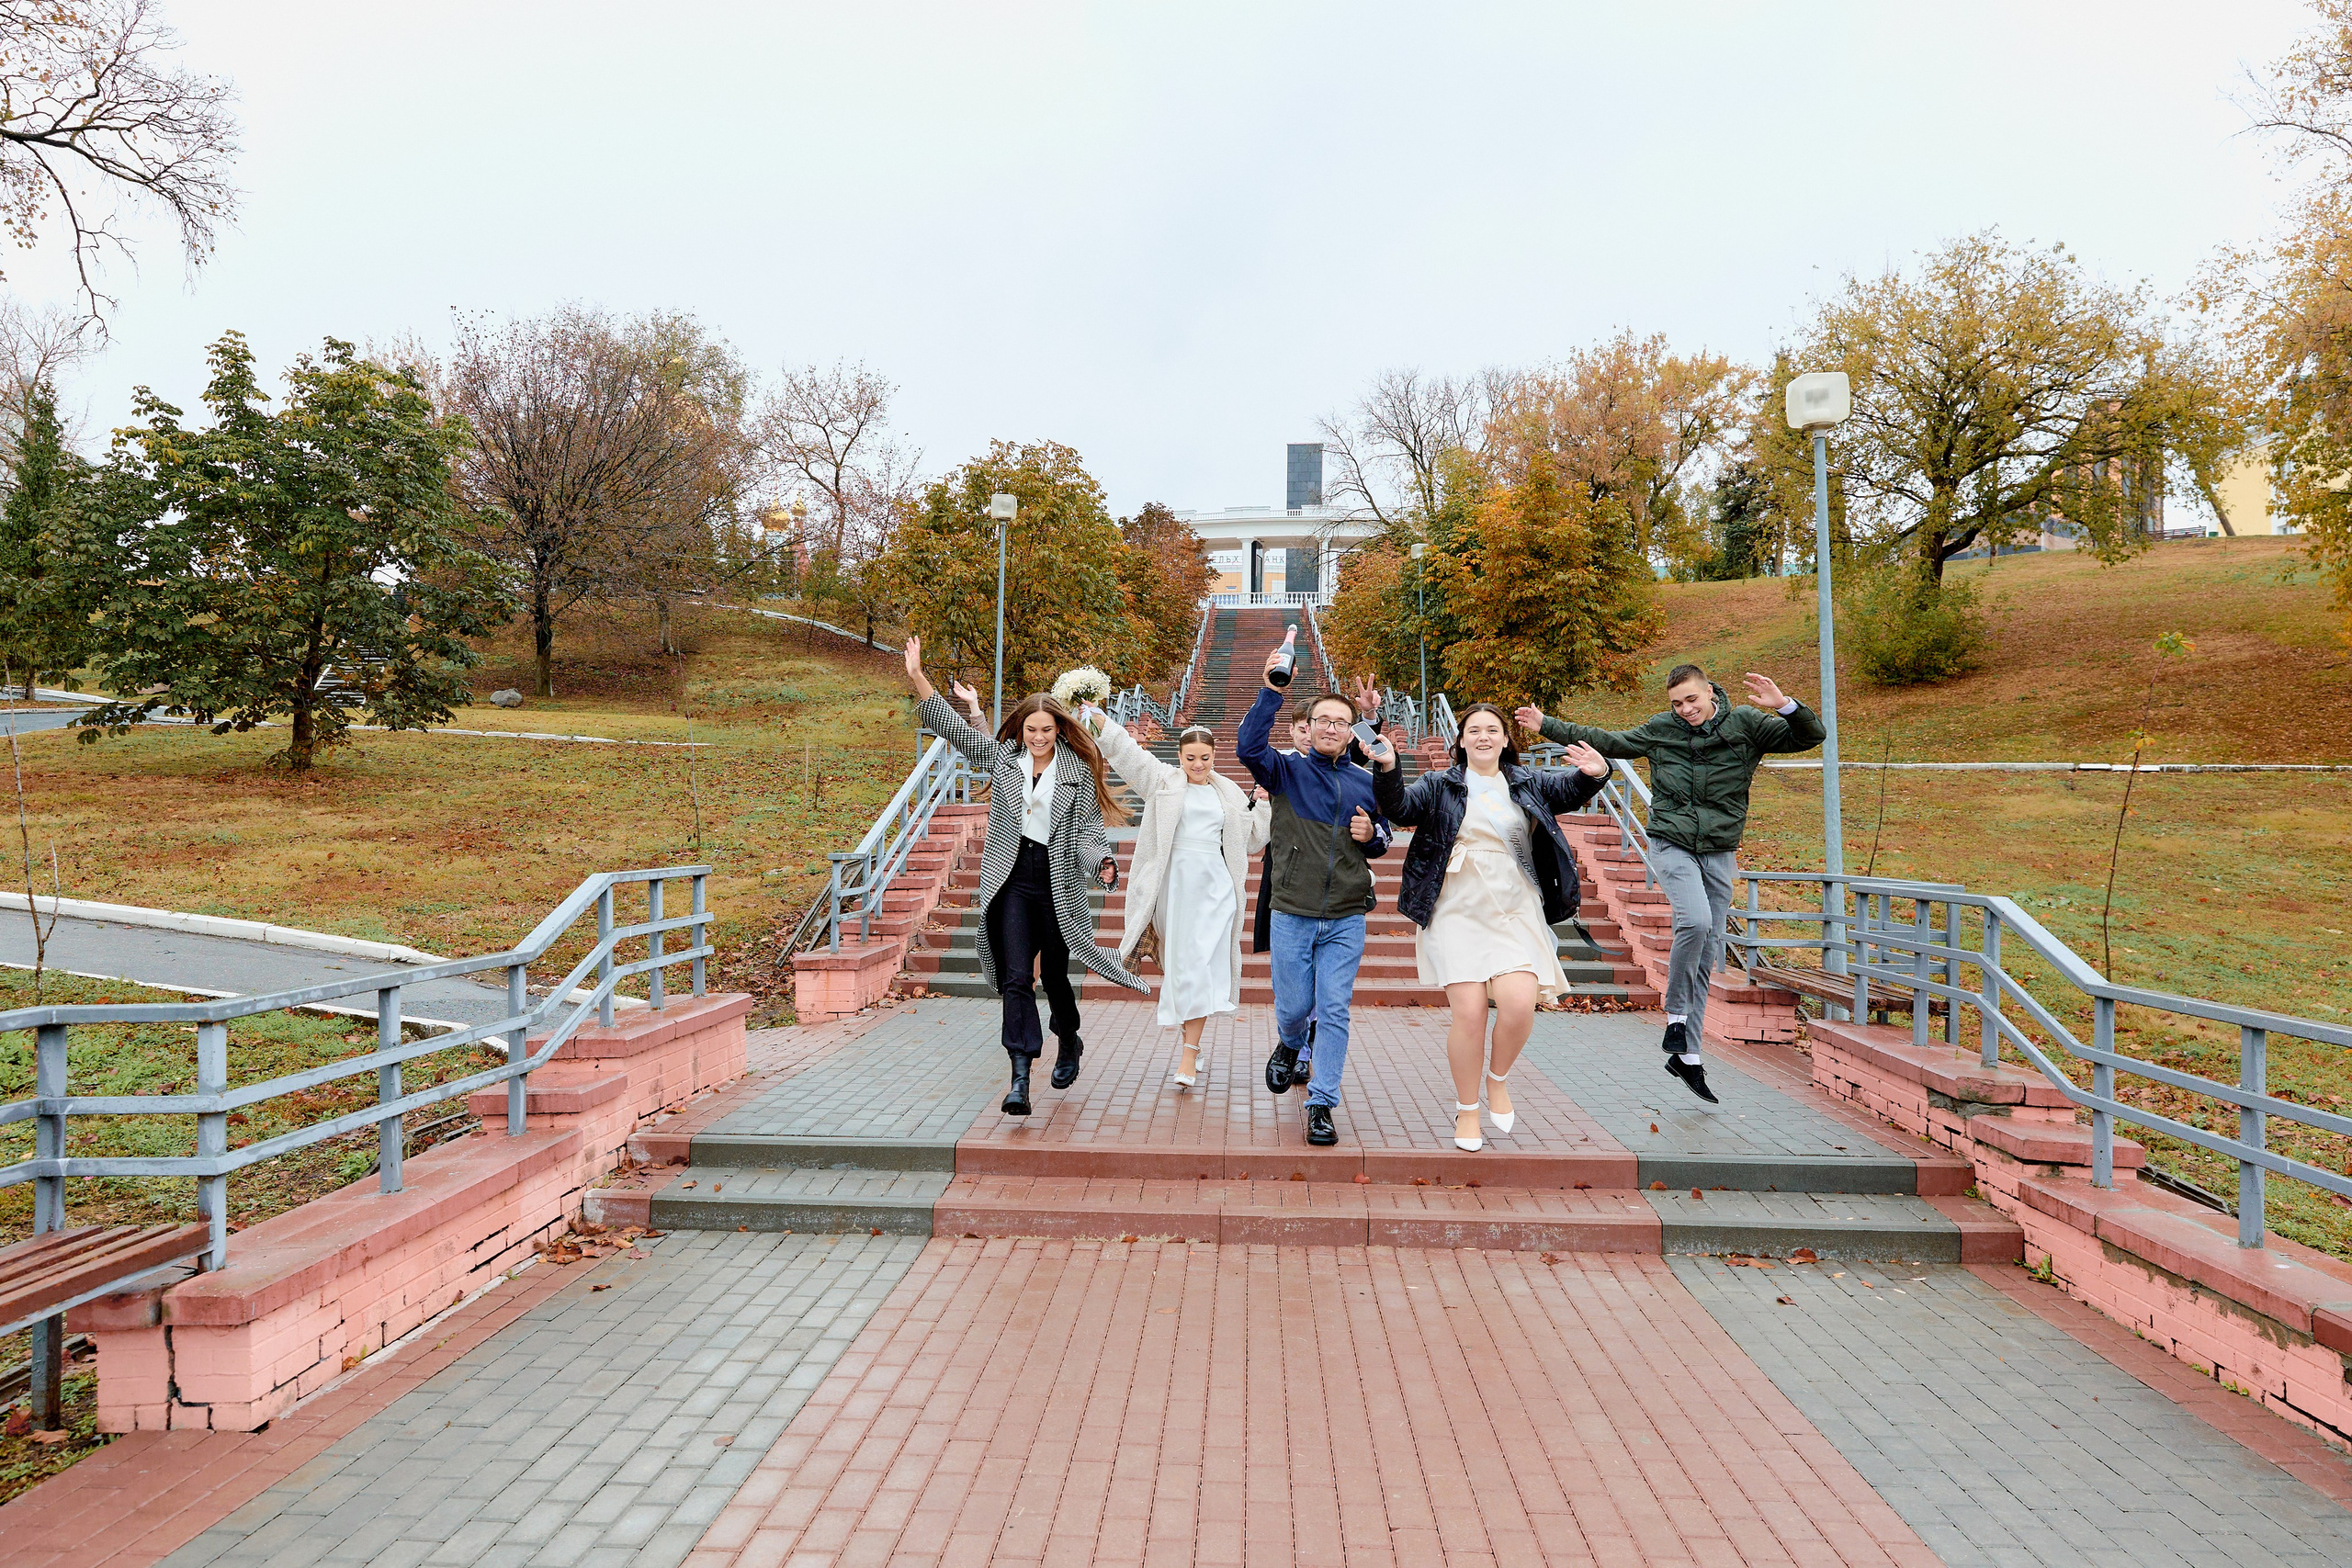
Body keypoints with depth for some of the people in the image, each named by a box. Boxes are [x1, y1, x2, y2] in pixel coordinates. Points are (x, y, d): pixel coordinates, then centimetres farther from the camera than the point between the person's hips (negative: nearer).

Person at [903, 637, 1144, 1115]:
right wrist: (917, 676, -5)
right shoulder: (1002, 757, 5)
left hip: (1058, 882, 0)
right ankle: (1020, 1079, -11)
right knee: (1016, 977, -9)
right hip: (1011, 881, 1)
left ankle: (1070, 1041, 43)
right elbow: (952, 727, 4)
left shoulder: (1077, 771, 1)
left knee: (1055, 973, 12)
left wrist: (1102, 862, -20)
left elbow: (1088, 830, 0)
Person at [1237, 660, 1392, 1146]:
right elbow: (1250, 747, -21)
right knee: (1293, 1007, 9)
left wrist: (1371, 836, -4)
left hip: (1346, 921, 1)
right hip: (1292, 917, -1)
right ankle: (1291, 1047, 45)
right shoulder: (1287, 771, -1)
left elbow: (1383, 839, 20)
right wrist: (1271, 691, -30)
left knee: (1334, 1011, -2)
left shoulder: (1365, 783, 8)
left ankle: (1322, 1105, 8)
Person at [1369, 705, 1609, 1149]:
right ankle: (1467, 1111, 13)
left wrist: (1593, 774, -22)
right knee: (1468, 1012, -7)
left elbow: (1569, 787, 0)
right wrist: (1387, 771, -23)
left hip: (1516, 914, 1)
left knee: (1519, 1004, -15)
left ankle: (1498, 1079, 16)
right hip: (1458, 915, -1)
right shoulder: (1438, 787, 10)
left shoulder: (1529, 784, 14)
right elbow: (1400, 809, -5)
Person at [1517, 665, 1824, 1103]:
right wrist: (1547, 726, 15)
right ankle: (1675, 1015, -8)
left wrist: (1786, 705, -22)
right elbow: (1606, 741, 14)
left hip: (1719, 853, 2)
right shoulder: (1660, 730, 3)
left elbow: (1810, 737, -2)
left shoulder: (1746, 724, 1)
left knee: (1707, 955, 4)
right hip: (1672, 846, -2)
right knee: (1695, 920, -29)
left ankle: (1686, 1055, 12)